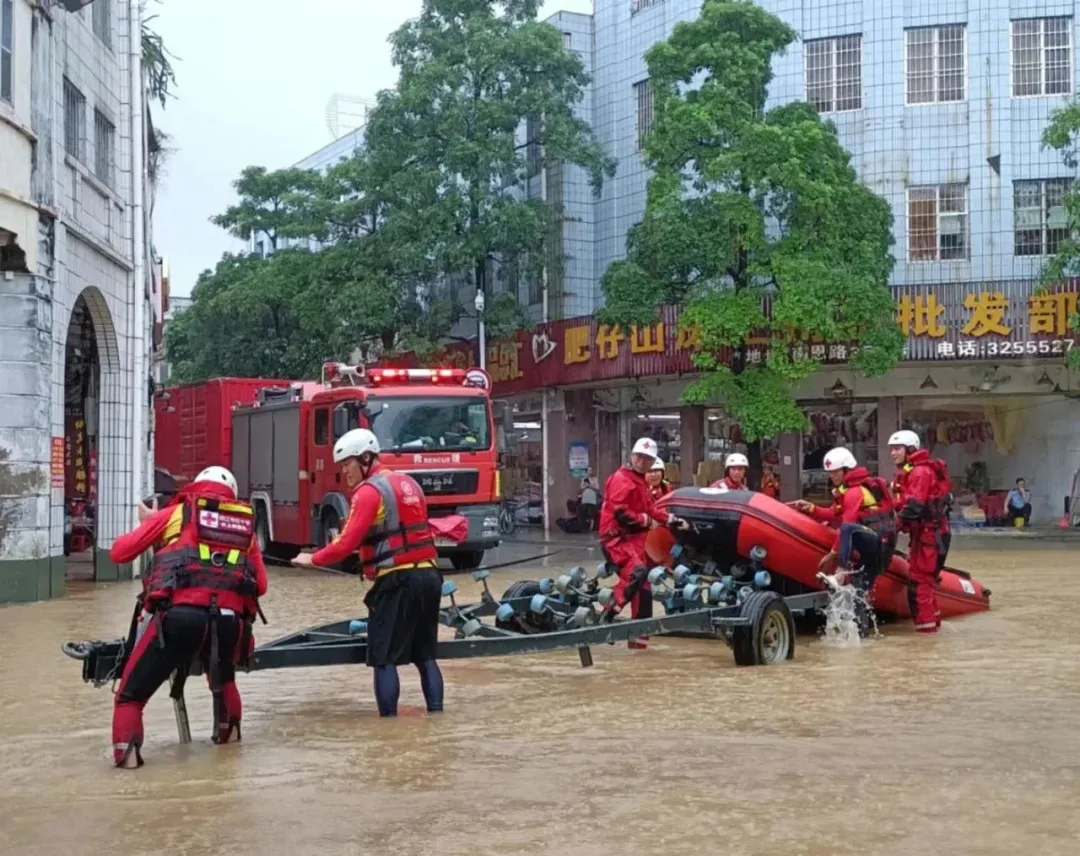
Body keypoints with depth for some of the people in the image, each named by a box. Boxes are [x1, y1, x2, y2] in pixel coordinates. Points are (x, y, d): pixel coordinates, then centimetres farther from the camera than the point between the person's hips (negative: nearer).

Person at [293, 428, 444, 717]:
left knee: (384, 657, -1)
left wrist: (313, 558, -1)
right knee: (425, 654, 14)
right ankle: (436, 713, 12)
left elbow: (347, 543, -15)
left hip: (398, 581, -8)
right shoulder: (409, 483, 16)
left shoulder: (369, 491, -10)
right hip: (428, 575, 8)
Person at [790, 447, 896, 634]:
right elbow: (835, 516, 19)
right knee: (860, 588, 11)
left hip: (879, 541, -10)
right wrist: (811, 509, 8)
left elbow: (846, 525, -18)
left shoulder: (854, 492, -12)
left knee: (848, 530, -38)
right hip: (873, 543, 10)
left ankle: (843, 570, -39)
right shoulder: (848, 490, 18)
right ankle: (861, 625, 14)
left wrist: (833, 553, -15)